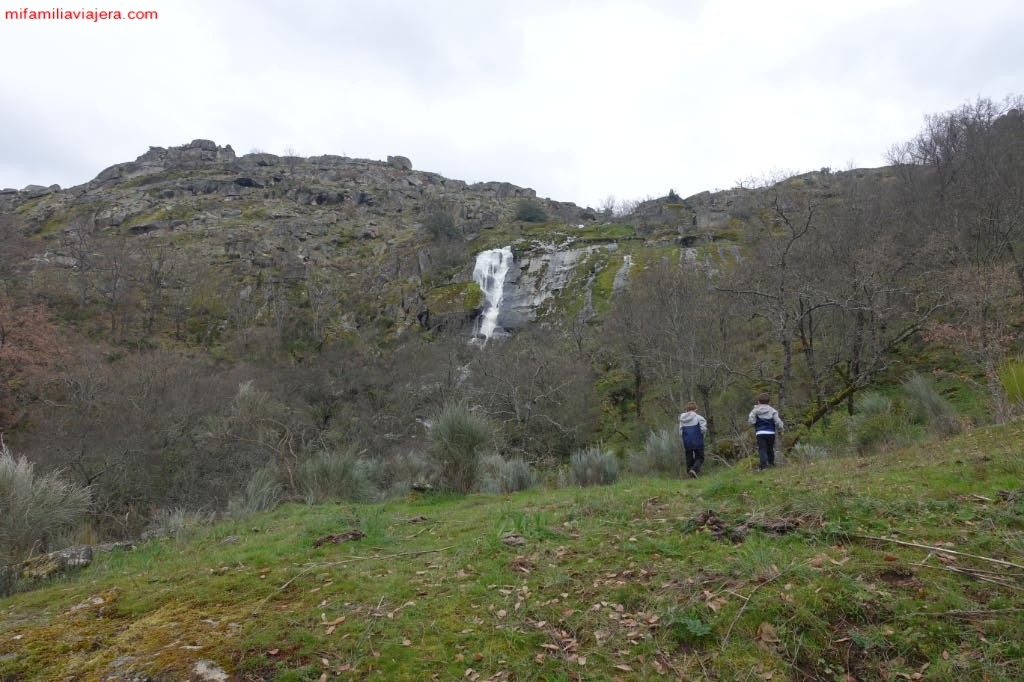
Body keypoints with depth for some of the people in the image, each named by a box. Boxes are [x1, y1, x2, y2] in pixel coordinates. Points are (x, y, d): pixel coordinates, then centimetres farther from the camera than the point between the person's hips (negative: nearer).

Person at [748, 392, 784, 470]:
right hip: (771, 432, 2)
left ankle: (763, 464, -22)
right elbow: (778, 421, -3)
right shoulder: (772, 410, 3)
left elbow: (751, 421, -8)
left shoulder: (755, 411, 0)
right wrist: (781, 429, 12)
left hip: (760, 433, -2)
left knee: (762, 449, -6)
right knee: (770, 448, 19)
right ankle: (771, 463, 30)